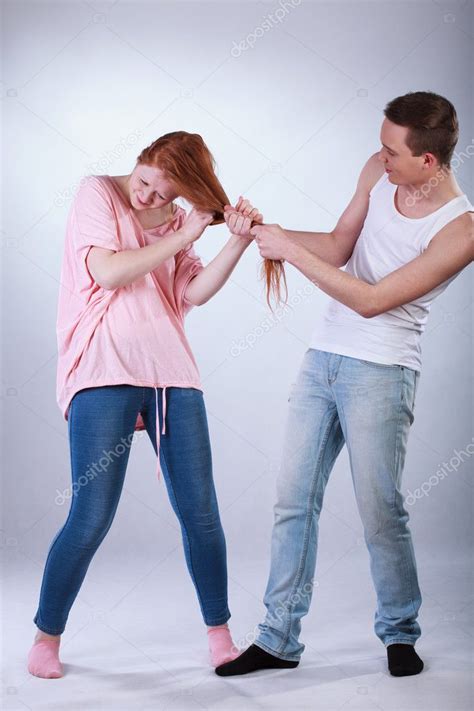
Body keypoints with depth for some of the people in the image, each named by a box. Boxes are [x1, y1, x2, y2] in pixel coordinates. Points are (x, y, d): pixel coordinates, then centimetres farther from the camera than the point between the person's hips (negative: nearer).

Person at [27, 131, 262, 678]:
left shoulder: (175, 220, 16)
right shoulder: (97, 193, 3)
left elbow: (193, 292, 4)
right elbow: (107, 272, -11)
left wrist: (237, 243, -7)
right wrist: (183, 237, -7)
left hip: (171, 374, 5)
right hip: (105, 372, -4)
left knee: (200, 511, 3)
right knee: (91, 518, -5)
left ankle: (219, 633, 19)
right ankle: (46, 637, 15)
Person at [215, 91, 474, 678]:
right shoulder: (379, 171, 2)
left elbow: (371, 300, -19)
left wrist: (290, 250, -17)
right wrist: (269, 230, -5)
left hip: (380, 371, -6)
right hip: (323, 356, 6)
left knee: (380, 511, 0)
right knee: (293, 501, 6)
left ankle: (399, 634, 24)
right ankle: (279, 639, 17)